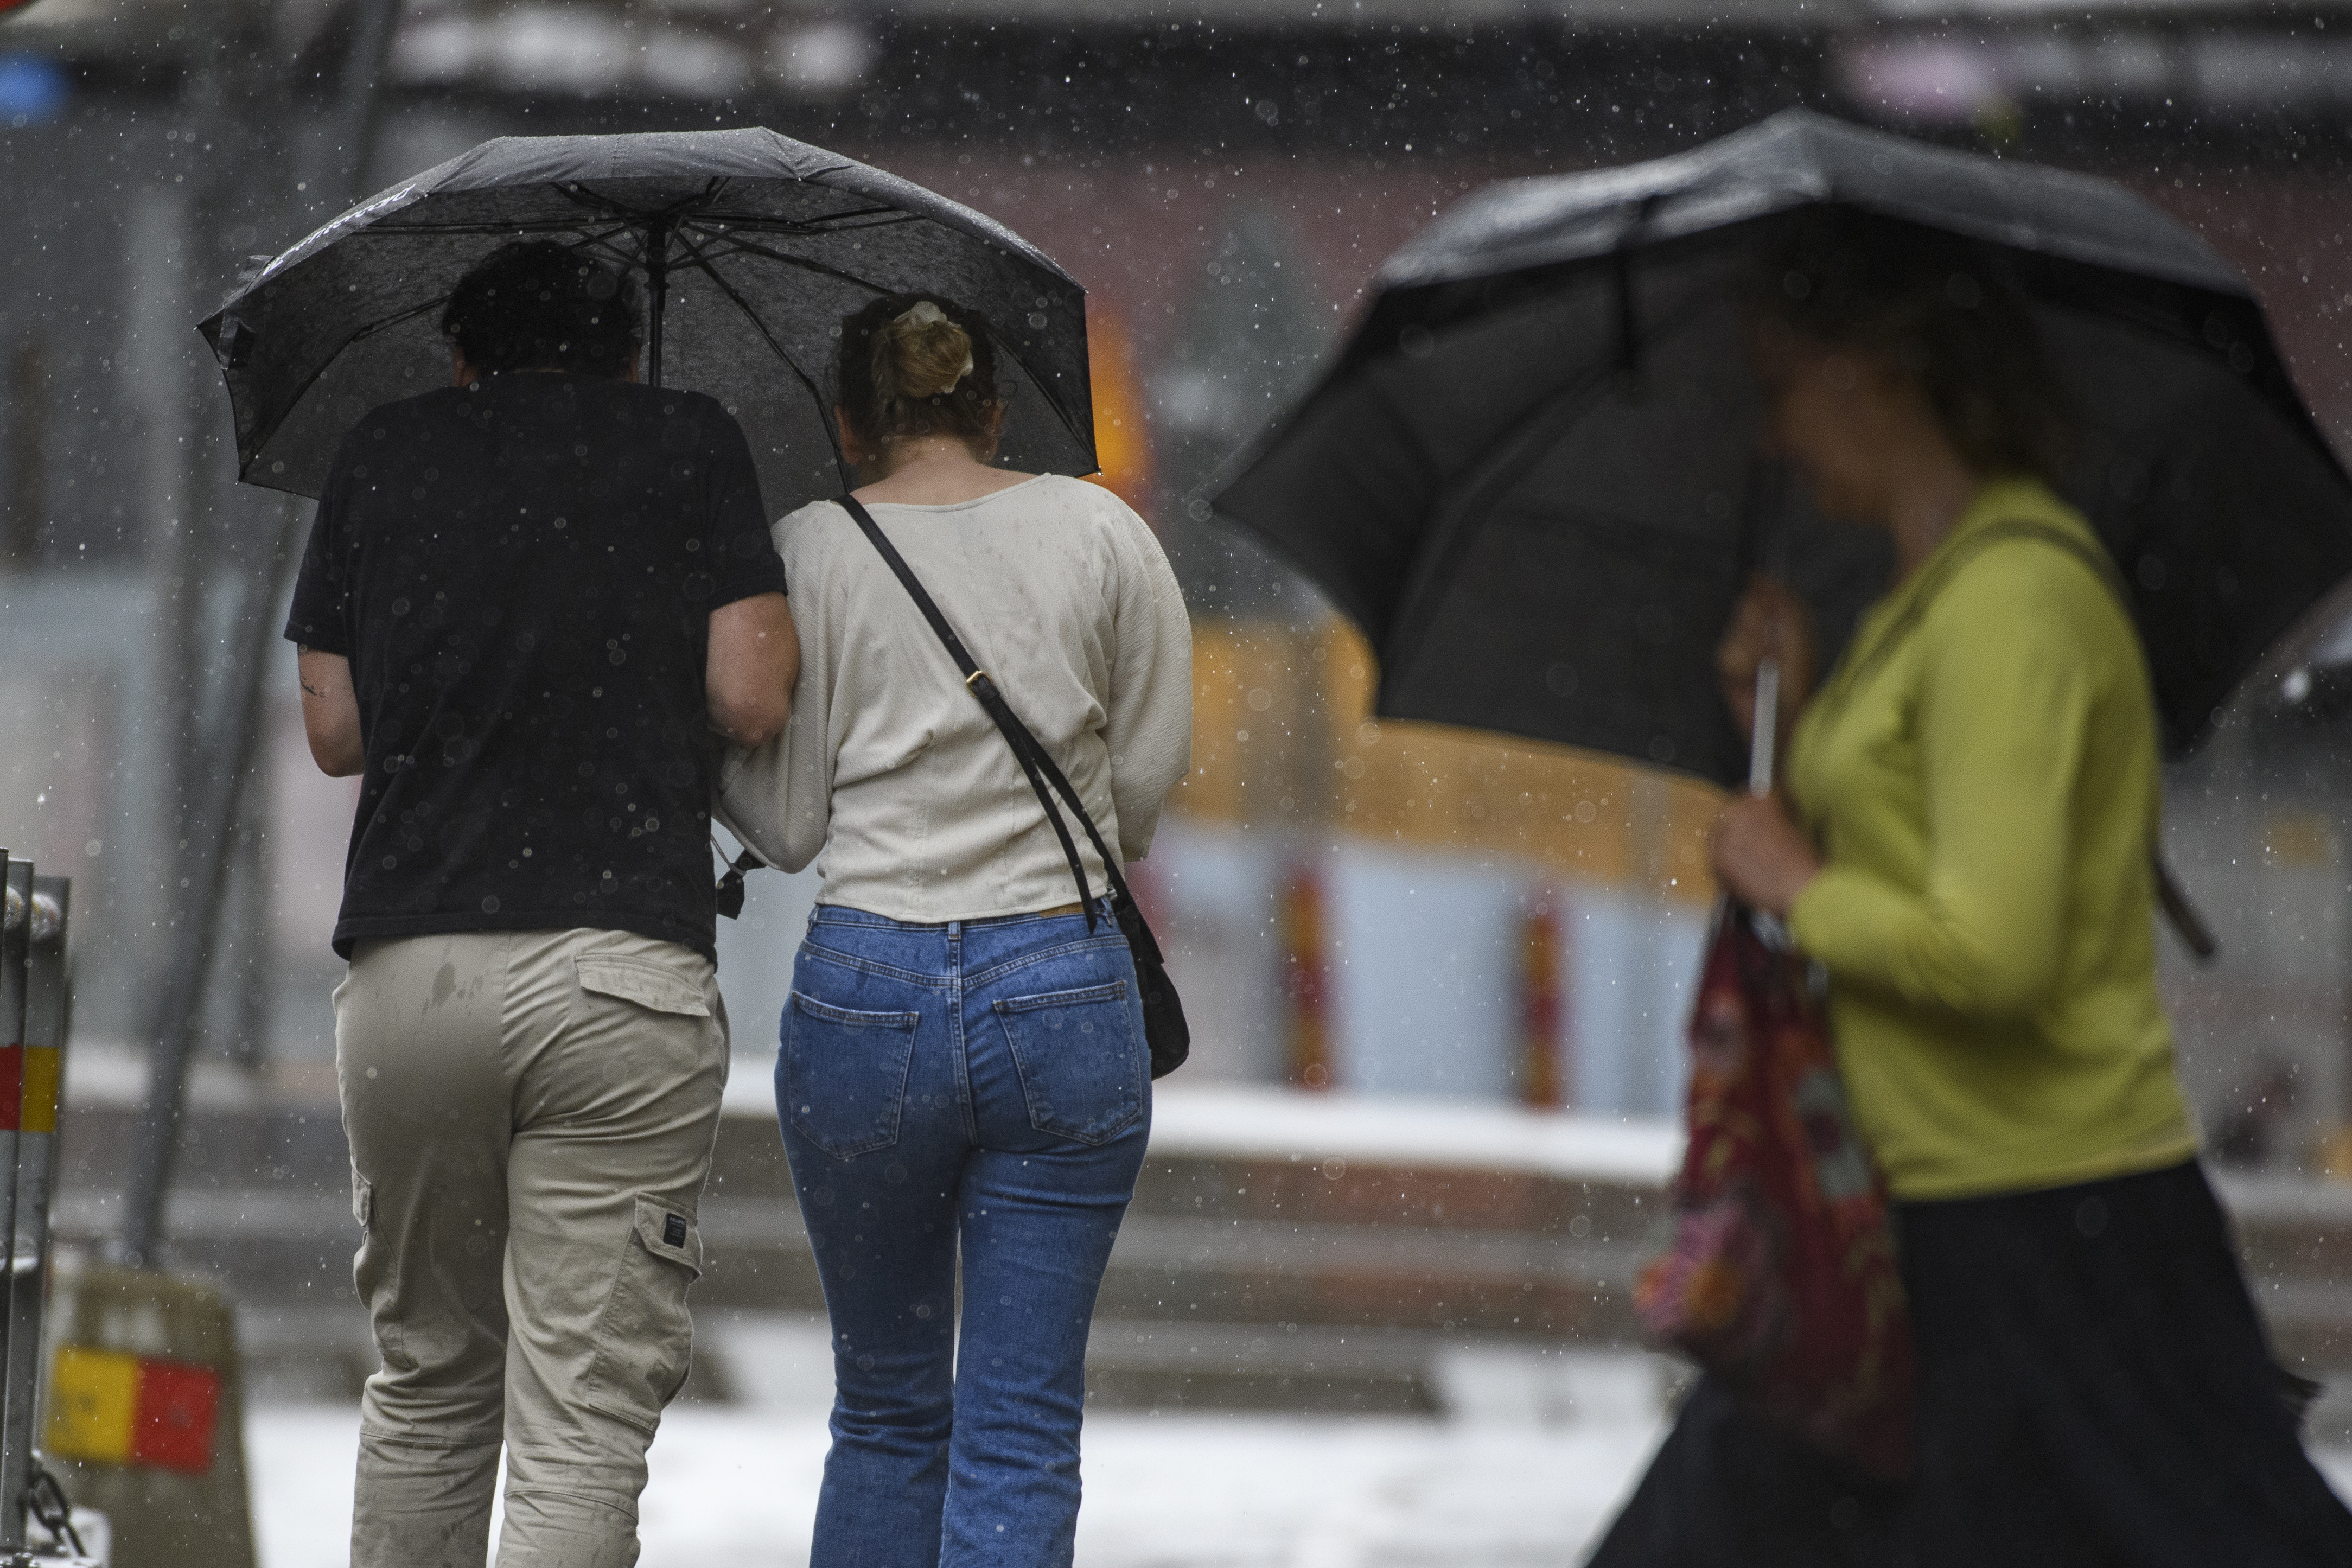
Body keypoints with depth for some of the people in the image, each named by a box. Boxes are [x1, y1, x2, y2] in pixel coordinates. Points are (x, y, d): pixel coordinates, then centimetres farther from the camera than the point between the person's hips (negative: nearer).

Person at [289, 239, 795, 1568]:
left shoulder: (386, 456, 14)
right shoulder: (693, 445, 7)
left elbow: (335, 731, 14)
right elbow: (751, 702, 0)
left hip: (406, 972, 3)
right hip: (620, 970, -3)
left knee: (431, 1381, 20)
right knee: (584, 1422, -6)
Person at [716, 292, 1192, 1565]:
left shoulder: (807, 553, 1)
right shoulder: (1100, 531, 4)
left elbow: (785, 824, 2)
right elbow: (1153, 776, 6)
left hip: (864, 994, 0)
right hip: (1066, 990, 0)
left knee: (886, 1414, 15)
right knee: (1020, 1429, 1)